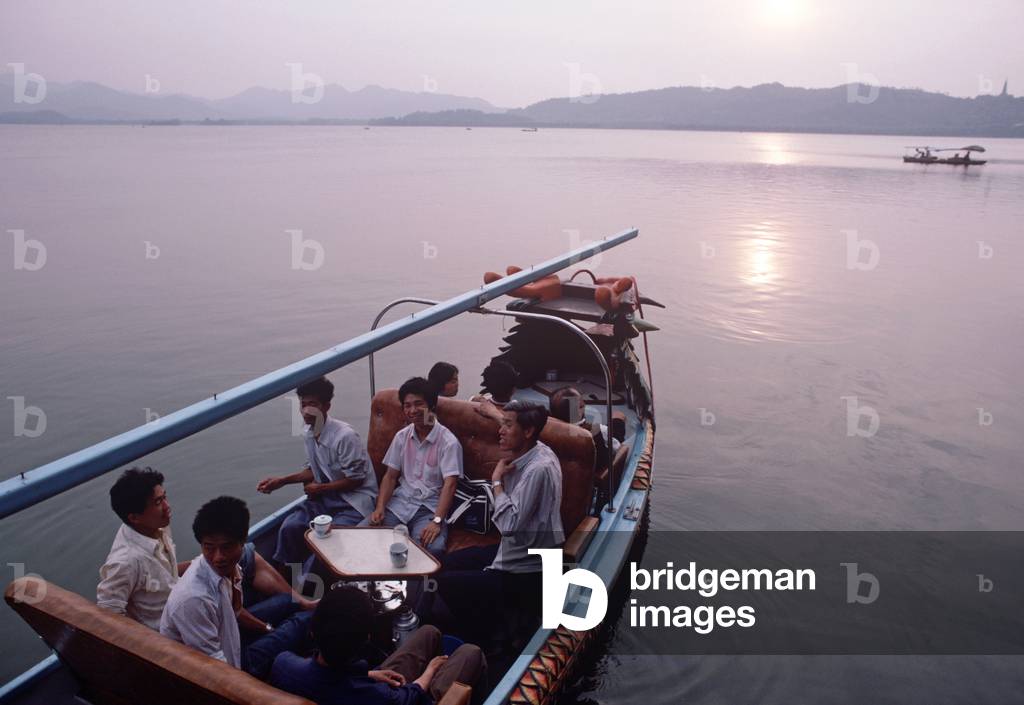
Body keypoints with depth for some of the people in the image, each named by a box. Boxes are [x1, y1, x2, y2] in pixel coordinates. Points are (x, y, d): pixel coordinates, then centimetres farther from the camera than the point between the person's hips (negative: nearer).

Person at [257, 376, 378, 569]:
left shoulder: (345, 435, -21)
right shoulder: (308, 433, 5)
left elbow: (356, 479, -15)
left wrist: (320, 488, -10)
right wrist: (281, 481, 8)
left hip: (354, 499, -7)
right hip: (325, 496, 7)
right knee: (290, 527, -18)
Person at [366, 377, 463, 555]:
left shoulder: (448, 442, -9)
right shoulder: (401, 437, 8)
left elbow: (449, 485, -16)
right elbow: (390, 476, 10)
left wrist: (437, 521, -30)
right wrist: (380, 507, -7)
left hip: (430, 507, -4)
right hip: (401, 501, 4)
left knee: (432, 547, -34)